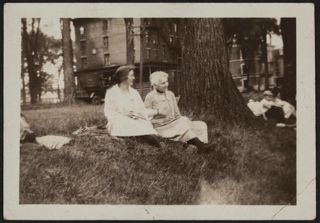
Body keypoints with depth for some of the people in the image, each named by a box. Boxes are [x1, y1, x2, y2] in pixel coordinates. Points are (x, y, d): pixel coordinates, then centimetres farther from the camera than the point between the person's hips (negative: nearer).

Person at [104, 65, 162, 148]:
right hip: (119, 122, -3)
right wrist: (124, 115, -18)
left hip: (136, 121, 3)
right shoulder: (111, 92, 6)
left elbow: (143, 110, 11)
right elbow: (108, 112, -3)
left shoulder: (134, 92, 19)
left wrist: (138, 115, -11)